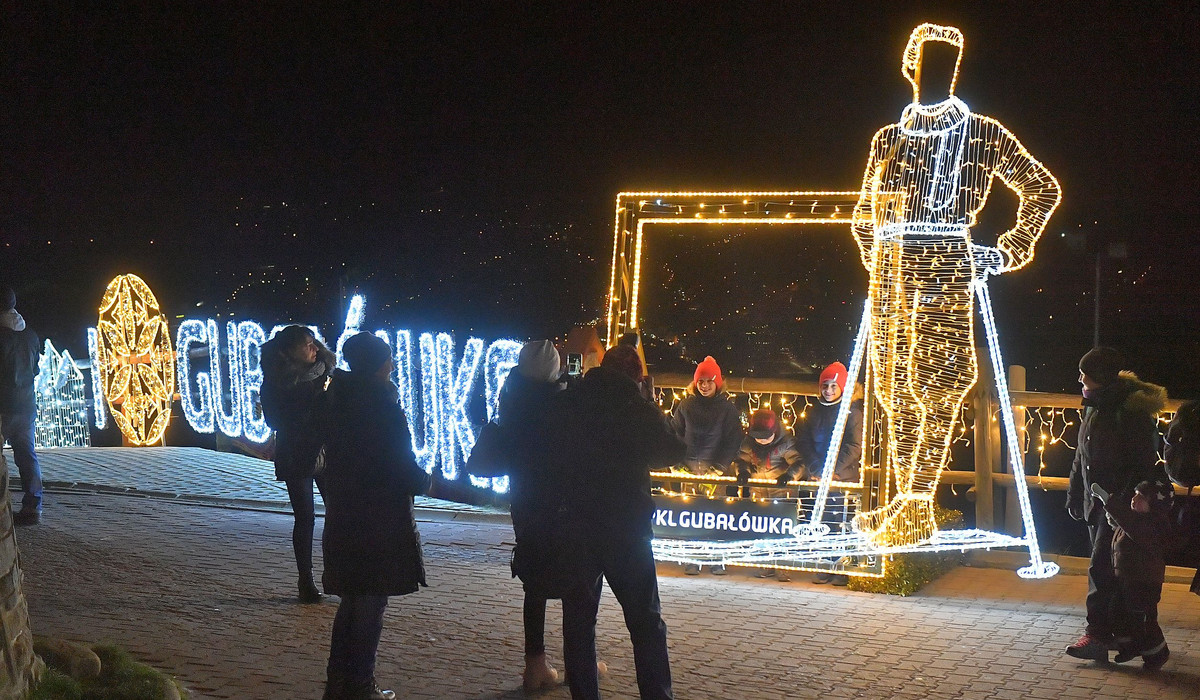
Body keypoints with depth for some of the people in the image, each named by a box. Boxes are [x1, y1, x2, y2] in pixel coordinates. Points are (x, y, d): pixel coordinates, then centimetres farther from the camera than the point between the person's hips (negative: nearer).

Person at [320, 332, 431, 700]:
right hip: (381, 523, -7)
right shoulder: (382, 403, -16)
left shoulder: (336, 400, 6)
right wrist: (423, 481, 4)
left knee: (352, 601, 17)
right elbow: (402, 465, -17)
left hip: (342, 518, 7)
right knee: (371, 605, 3)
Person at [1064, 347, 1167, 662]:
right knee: (1105, 568, 13)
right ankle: (1121, 630, 23)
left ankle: (1097, 634, -10)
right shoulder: (1093, 408, 11)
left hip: (1120, 506, -9)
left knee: (1101, 568, -12)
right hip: (1096, 504, 9)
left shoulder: (1132, 412, -17)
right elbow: (1081, 458, 20)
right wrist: (1074, 495, 20)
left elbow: (1146, 464, -17)